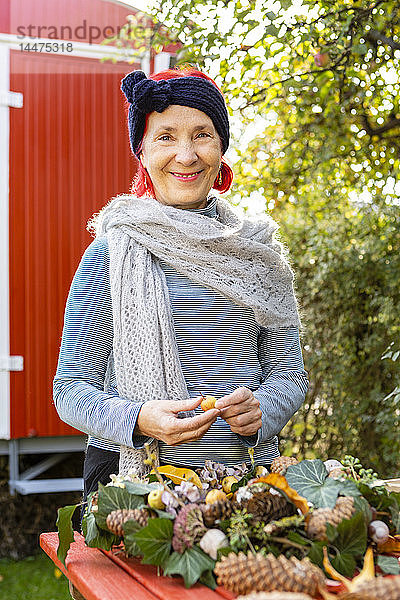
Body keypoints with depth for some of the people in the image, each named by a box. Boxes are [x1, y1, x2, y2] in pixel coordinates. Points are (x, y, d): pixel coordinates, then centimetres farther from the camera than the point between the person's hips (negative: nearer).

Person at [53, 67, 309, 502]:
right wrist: (138, 420, -20)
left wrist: (260, 410, -11)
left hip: (247, 468, 3)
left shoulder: (255, 251, 9)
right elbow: (72, 387, -1)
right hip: (132, 471, -2)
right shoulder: (112, 251, -1)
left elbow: (288, 370, 11)